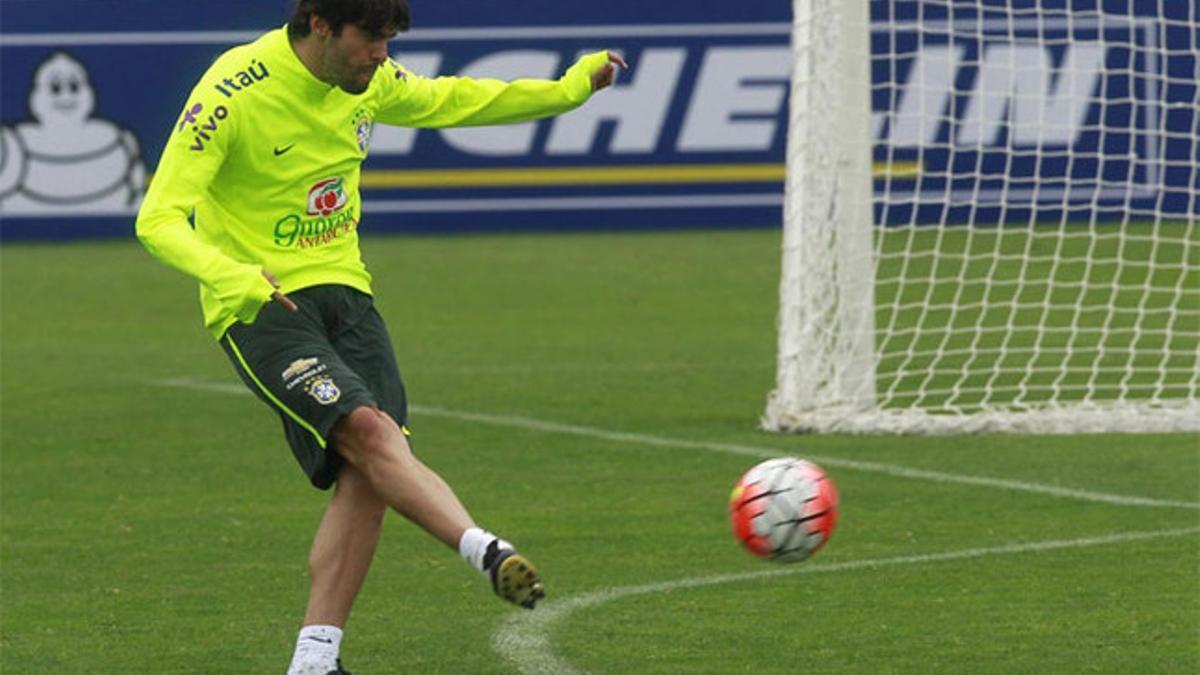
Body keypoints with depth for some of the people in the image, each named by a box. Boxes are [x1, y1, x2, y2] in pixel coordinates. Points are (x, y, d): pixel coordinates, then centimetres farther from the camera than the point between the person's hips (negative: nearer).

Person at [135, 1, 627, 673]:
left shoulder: (366, 81, 3)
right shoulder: (233, 94, -19)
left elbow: (443, 100, 24)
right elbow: (159, 220, -23)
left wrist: (570, 88, 22)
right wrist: (232, 277, -42)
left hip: (343, 289, 6)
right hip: (259, 307, -6)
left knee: (365, 476, -9)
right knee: (367, 430, -27)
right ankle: (489, 553, -37)